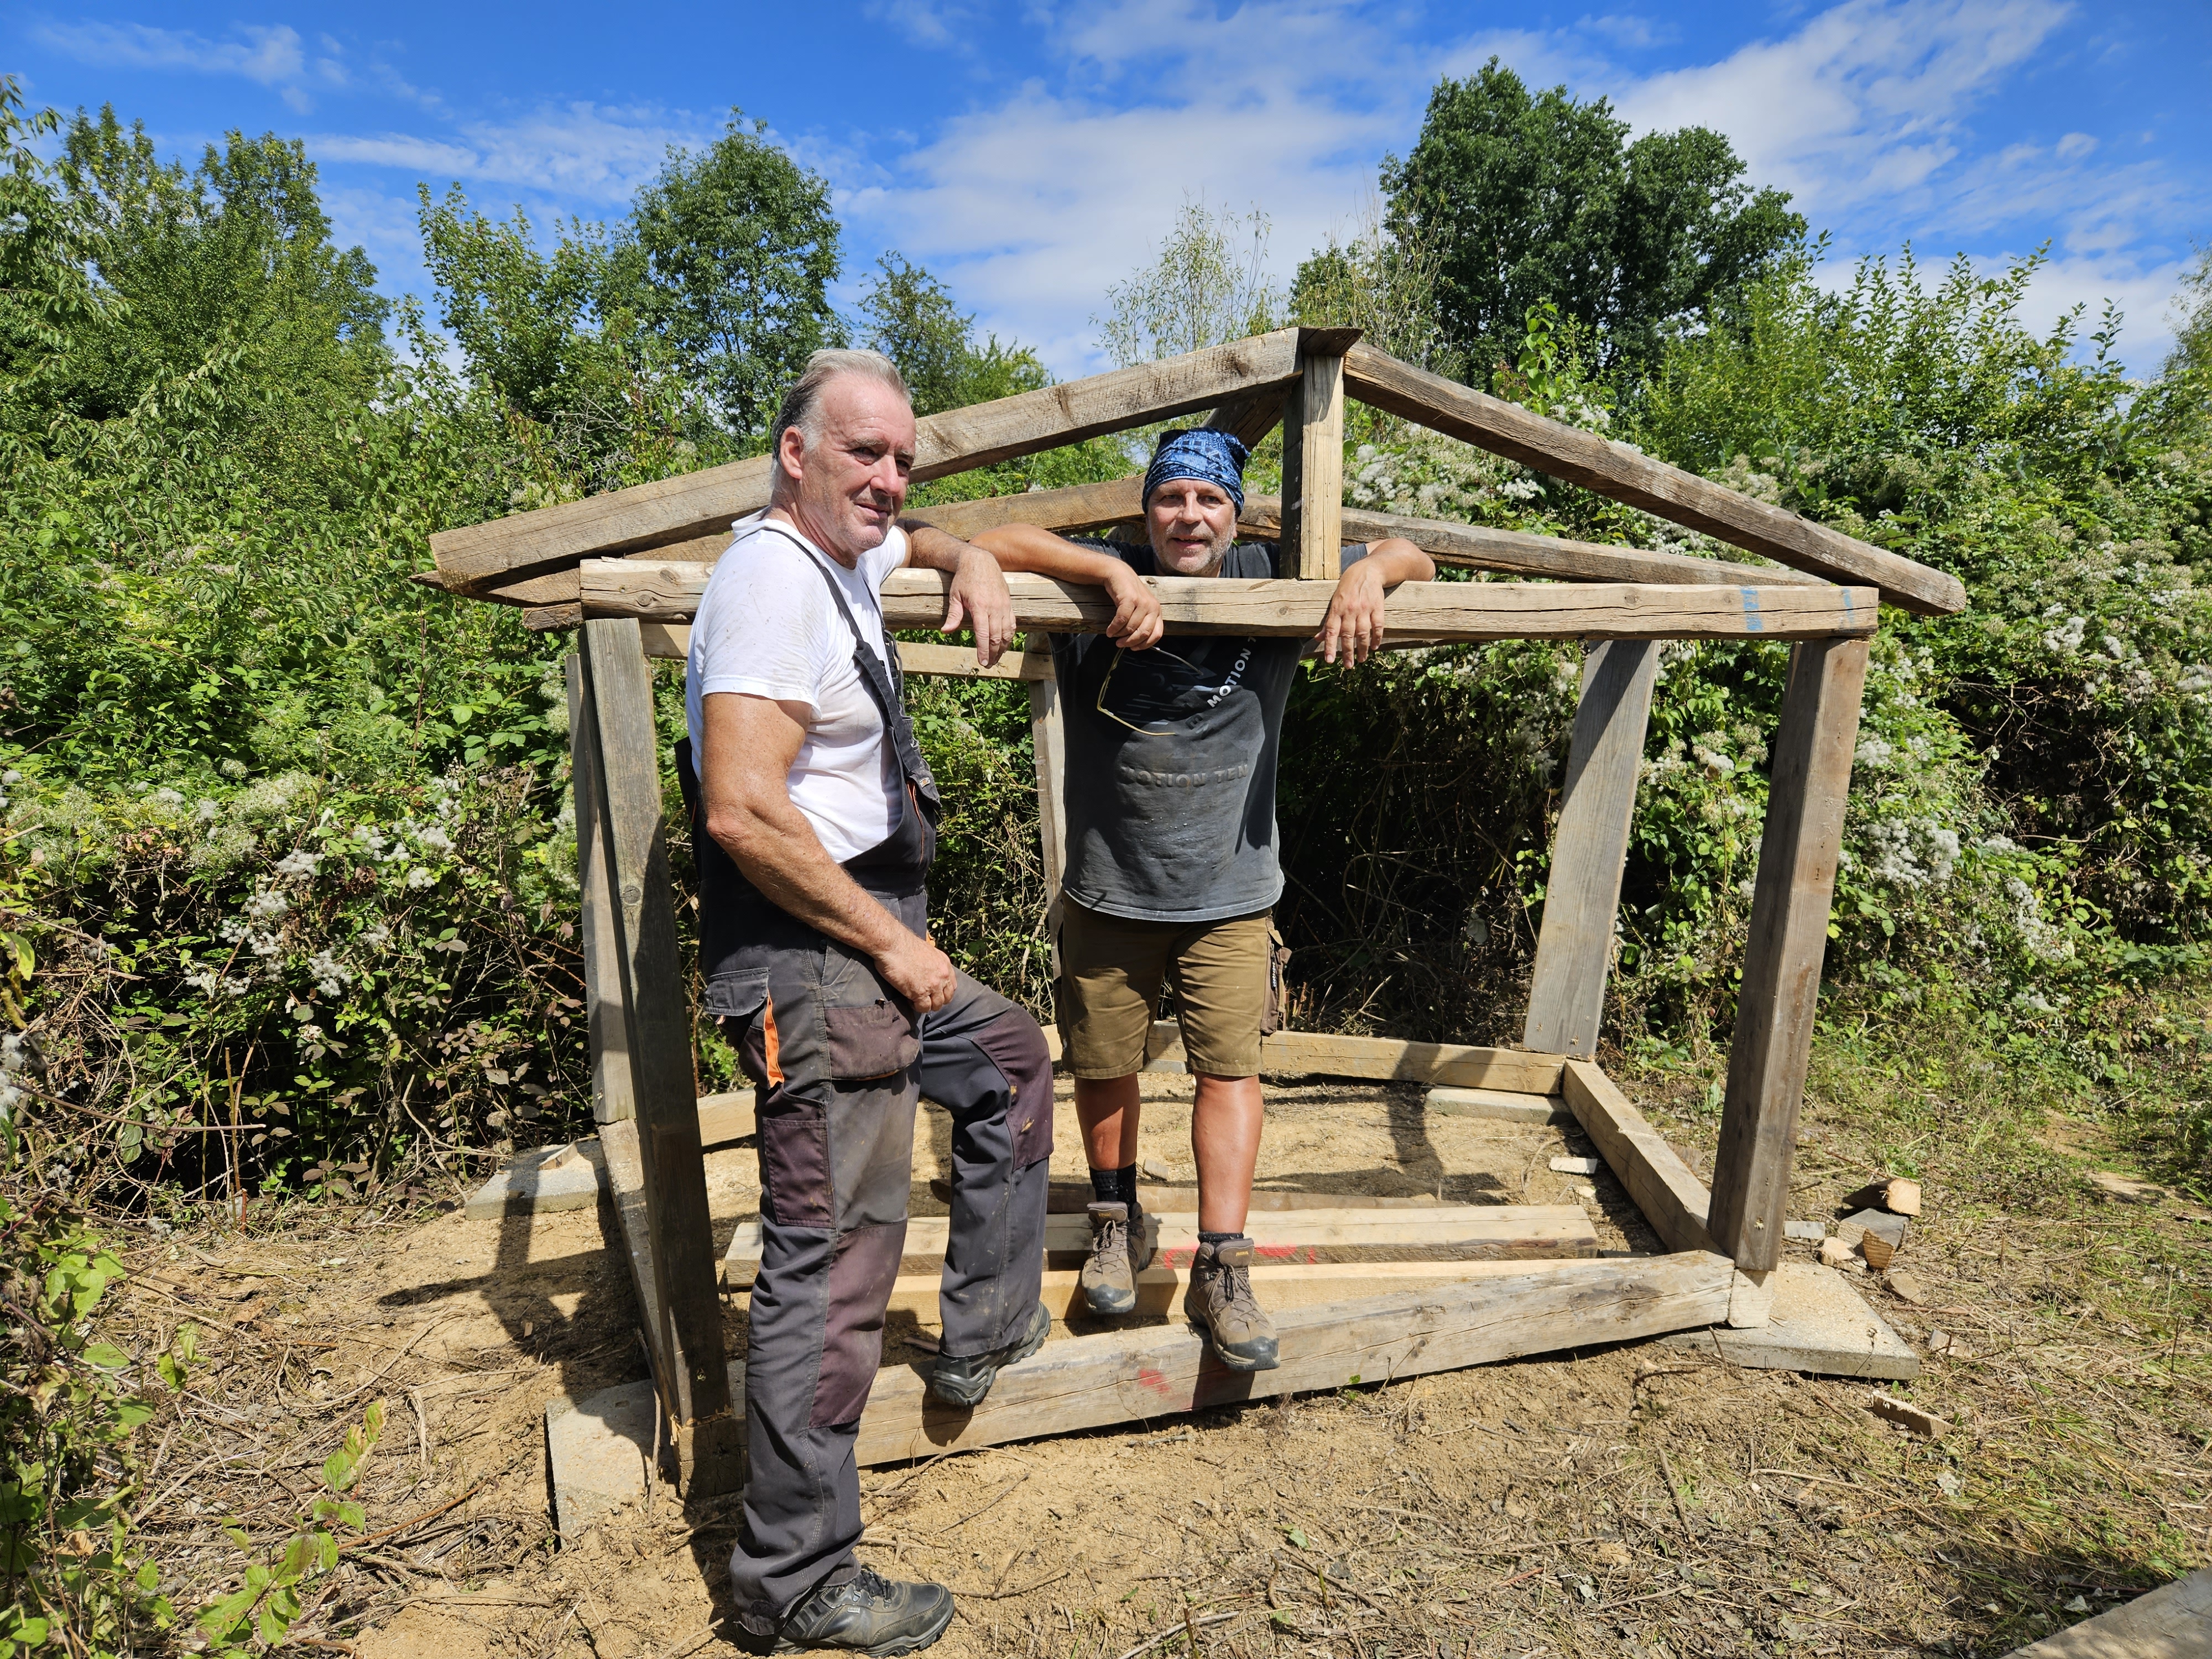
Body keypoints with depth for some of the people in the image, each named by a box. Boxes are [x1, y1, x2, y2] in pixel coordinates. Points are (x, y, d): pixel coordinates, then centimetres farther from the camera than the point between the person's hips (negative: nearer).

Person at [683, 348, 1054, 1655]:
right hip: (810, 968, -11)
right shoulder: (774, 581, -17)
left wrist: (971, 561, 15)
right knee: (837, 1262, -4)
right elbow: (743, 812, -27)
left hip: (870, 948, 11)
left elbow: (912, 535, 40)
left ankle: (985, 1336, 37)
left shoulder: (848, 557, 14)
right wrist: (894, 941, -18)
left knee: (1014, 1063, 25)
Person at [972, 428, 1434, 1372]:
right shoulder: (1105, 583, -5)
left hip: (1231, 892, 0)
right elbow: (993, 543, -17)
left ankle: (1222, 1269, 13)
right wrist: (1116, 574, -28)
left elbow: (1417, 561, 7)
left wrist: (1370, 570, -18)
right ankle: (1118, 1222, 37)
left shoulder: (1273, 584, 0)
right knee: (1104, 1066, 12)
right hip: (1108, 888, 0)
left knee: (1229, 1065, -2)